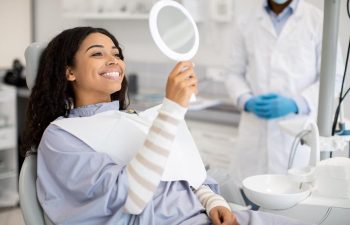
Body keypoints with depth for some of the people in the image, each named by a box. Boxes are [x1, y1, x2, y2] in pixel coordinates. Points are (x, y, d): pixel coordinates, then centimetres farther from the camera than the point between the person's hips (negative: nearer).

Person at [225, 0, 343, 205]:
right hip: (254, 133, 3)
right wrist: (247, 101, -8)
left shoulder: (319, 21, 0)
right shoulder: (246, 23, 10)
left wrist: (294, 104, -14)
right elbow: (235, 73, 12)